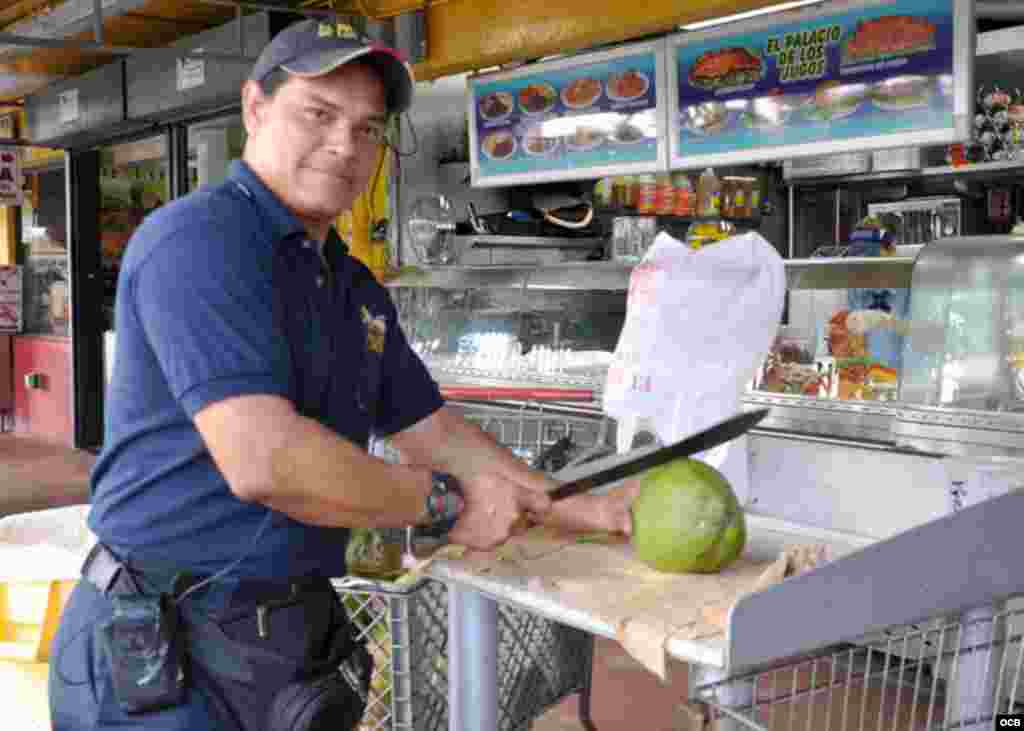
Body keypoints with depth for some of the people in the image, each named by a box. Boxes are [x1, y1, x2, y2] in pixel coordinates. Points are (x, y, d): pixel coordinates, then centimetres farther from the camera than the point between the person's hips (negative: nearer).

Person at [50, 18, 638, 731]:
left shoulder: (356, 289, 11)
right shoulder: (197, 239, -18)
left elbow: (434, 432, 16)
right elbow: (262, 460, -28)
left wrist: (587, 510, 8)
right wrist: (446, 504, -15)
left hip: (296, 636, 8)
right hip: (163, 655, -8)